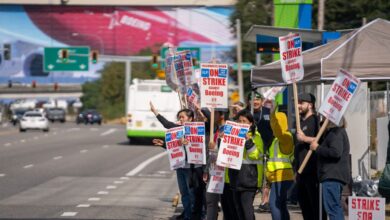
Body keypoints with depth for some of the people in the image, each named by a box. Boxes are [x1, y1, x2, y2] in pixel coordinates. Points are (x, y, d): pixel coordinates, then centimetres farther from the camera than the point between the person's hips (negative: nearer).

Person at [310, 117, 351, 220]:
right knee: (336, 207, 16)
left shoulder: (336, 133, -12)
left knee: (332, 207, -14)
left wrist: (317, 148, -13)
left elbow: (336, 152, -25)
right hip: (333, 175, 11)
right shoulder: (338, 131, 21)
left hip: (332, 176, -11)